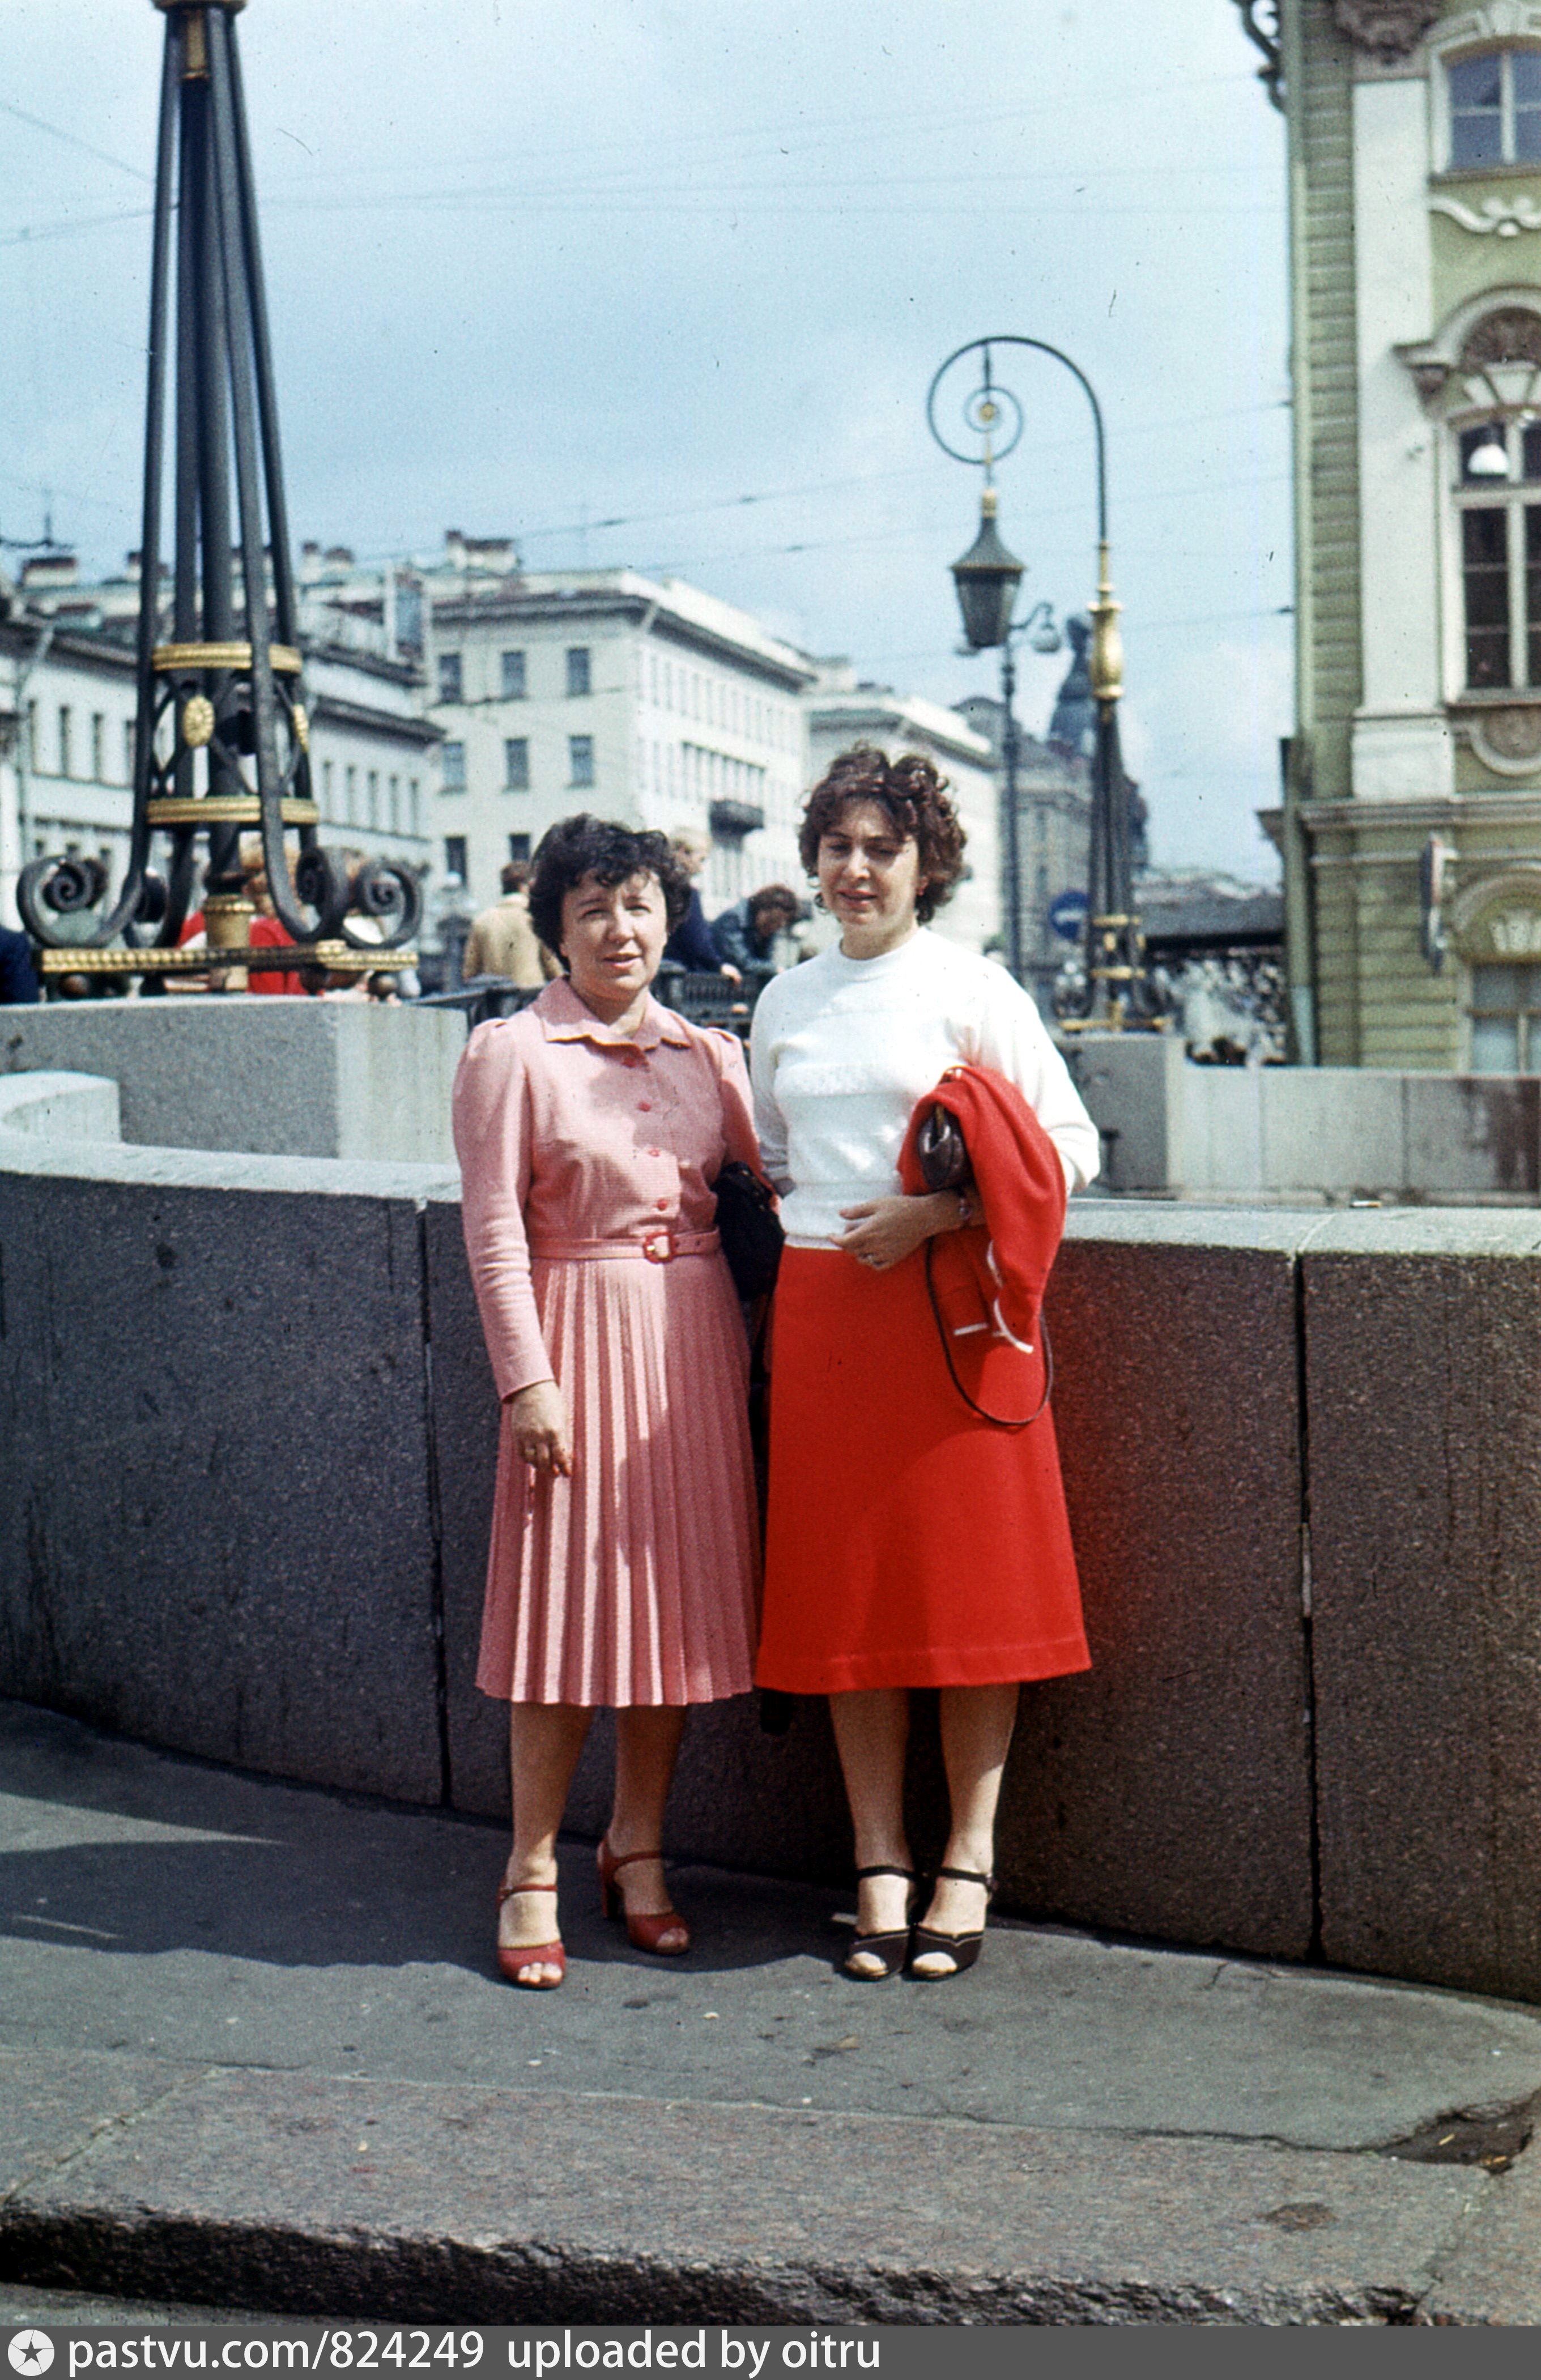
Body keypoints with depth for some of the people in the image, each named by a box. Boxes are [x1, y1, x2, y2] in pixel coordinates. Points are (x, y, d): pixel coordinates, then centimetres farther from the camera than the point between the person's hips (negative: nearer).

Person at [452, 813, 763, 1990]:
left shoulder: (706, 1052, 12)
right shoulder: (511, 1053, -2)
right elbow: (495, 1233, -6)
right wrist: (527, 1381, -12)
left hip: (696, 1337, 5)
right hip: (581, 1335, -5)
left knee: (680, 1590, 8)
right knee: (572, 1596, -2)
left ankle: (638, 1845, 22)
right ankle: (533, 1868, 10)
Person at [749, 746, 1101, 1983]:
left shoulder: (972, 987, 0)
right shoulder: (785, 1002, 15)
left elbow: (1069, 1146, -5)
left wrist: (937, 1212, -14)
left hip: (950, 1298, -4)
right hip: (819, 1306, 4)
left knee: (969, 1578, -1)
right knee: (842, 1590, 4)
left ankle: (969, 1861, 9)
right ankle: (880, 1863, 13)